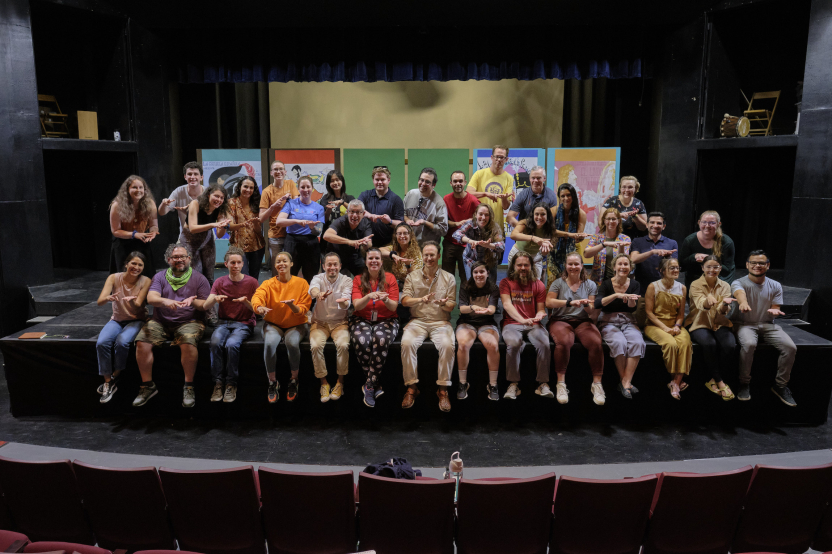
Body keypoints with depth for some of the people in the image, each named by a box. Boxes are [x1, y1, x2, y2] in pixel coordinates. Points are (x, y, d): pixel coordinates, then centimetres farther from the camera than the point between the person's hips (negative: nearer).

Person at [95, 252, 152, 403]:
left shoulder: (145, 281, -9)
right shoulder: (114, 278, -6)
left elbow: (138, 306, -17)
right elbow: (99, 301, -17)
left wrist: (132, 301, -41)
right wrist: (108, 298, -41)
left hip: (136, 320, -2)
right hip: (117, 320, 2)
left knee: (122, 342, -32)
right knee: (102, 343, -28)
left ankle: (113, 379, -9)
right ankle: (108, 382, -14)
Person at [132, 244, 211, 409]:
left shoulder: (199, 278, 8)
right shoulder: (160, 277, 13)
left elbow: (206, 305, 3)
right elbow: (151, 298, -4)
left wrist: (193, 302, -19)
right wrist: (165, 301, -27)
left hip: (188, 322, -3)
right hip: (160, 321, 3)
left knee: (188, 342, -34)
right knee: (142, 342, -22)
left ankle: (189, 387, -19)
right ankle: (147, 386, -7)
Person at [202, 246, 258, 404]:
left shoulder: (252, 282, 1)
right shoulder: (219, 282, 8)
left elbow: (256, 310, -2)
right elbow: (205, 306, -1)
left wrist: (246, 302, -24)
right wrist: (215, 299, -24)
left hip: (244, 323, -2)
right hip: (224, 322, 2)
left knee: (231, 344, -33)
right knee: (215, 342, -31)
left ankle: (231, 385, -19)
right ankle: (218, 383, -21)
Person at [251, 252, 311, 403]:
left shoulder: (301, 283, 0)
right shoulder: (268, 284, 1)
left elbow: (304, 309, -5)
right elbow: (257, 296, -19)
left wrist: (292, 306, -27)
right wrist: (259, 307, -43)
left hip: (296, 324, -1)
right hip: (273, 324, 1)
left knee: (292, 343, -34)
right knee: (270, 343, -32)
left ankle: (294, 381, -10)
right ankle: (272, 382, -11)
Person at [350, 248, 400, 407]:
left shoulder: (389, 278, 3)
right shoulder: (358, 279, 5)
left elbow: (394, 307, -2)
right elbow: (357, 305, -7)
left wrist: (385, 299, -25)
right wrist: (369, 296, -28)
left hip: (386, 320, 0)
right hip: (362, 320, 1)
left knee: (381, 340, -36)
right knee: (362, 342, -34)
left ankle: (369, 386, -23)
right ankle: (375, 384, -14)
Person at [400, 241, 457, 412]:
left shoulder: (449, 278, 10)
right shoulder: (412, 276, 11)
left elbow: (451, 306, 6)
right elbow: (404, 300, -2)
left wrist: (444, 303, -19)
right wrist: (421, 299, -22)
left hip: (441, 322, 0)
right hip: (418, 321, 1)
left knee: (447, 345, -32)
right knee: (407, 343, -30)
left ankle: (443, 389, -19)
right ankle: (412, 387, -17)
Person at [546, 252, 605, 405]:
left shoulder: (590, 285, 14)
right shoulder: (558, 283, 9)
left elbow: (591, 311, 6)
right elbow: (549, 302, -7)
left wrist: (586, 305, -19)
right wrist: (570, 302, -19)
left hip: (583, 321, 2)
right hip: (561, 320, -2)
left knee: (596, 343, -31)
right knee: (563, 342, -37)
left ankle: (597, 384, -19)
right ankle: (561, 384, -25)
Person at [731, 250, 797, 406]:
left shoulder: (775, 286, 8)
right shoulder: (739, 283, -6)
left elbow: (776, 308, 6)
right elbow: (739, 292, -31)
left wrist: (774, 311, -22)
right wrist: (743, 302, -57)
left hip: (768, 325, 4)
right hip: (745, 324, -4)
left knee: (790, 347, -20)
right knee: (749, 344, -36)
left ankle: (780, 385, 0)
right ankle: (744, 384, -15)